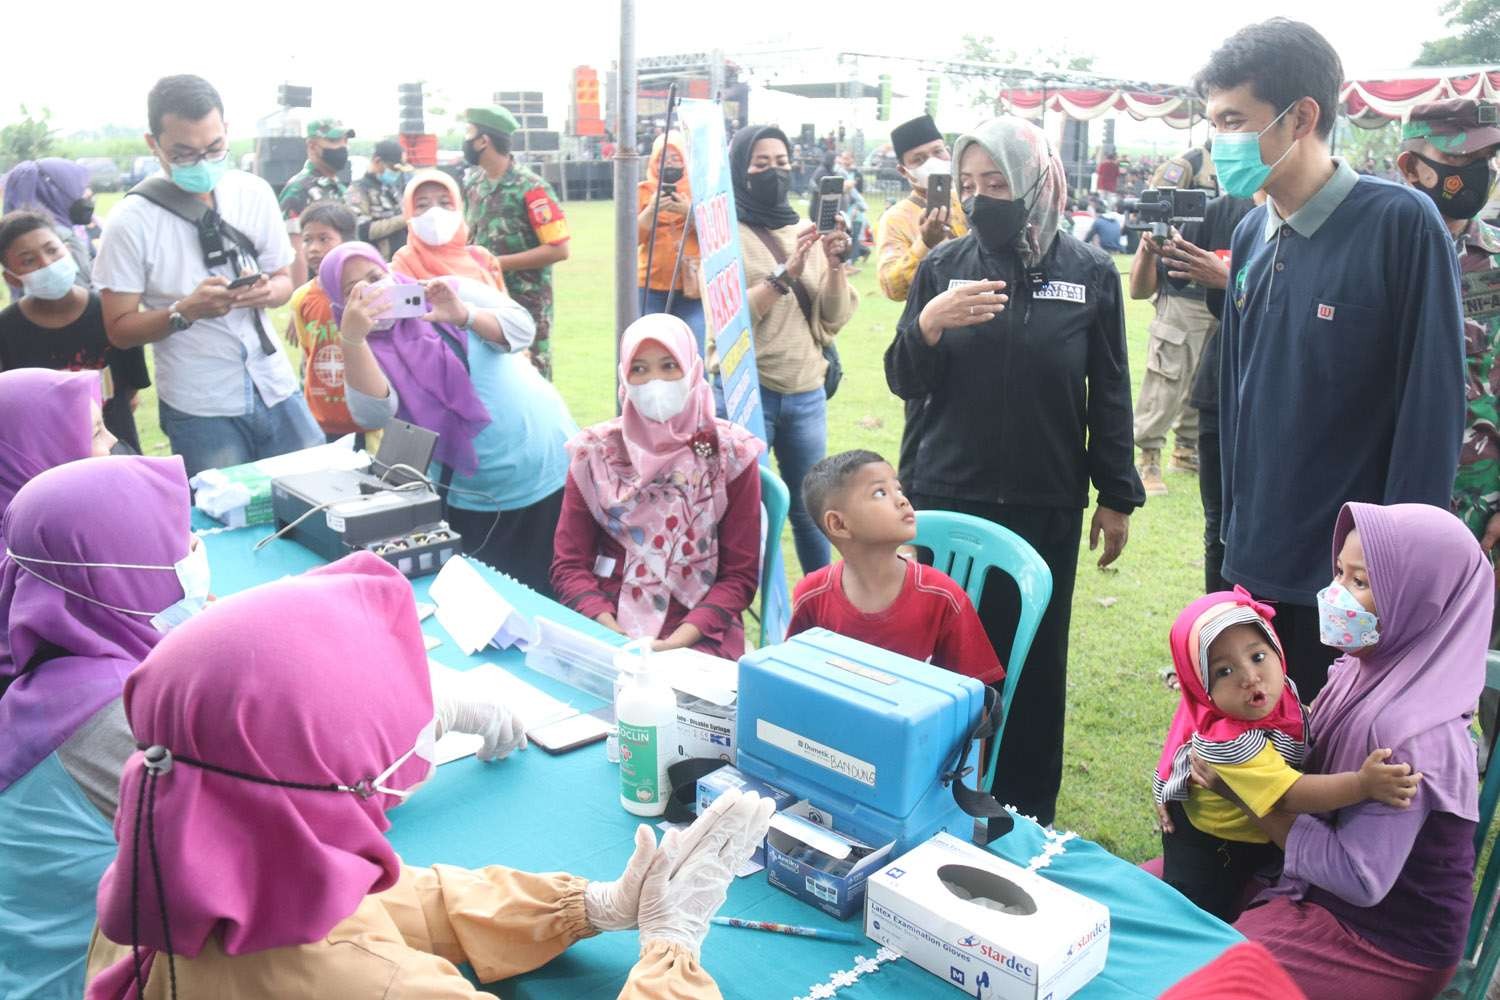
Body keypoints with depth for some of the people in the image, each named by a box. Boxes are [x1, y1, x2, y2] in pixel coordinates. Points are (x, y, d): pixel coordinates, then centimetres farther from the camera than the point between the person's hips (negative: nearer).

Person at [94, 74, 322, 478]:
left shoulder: (254, 193, -1)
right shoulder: (131, 222, -11)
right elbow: (119, 329, -6)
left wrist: (267, 291, -14)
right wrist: (186, 311, -23)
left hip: (276, 389, 3)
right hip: (199, 409, -3)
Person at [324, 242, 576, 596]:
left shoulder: (451, 293, 0)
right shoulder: (371, 355, -1)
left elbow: (521, 328, -13)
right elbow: (373, 413, -22)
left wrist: (464, 315, -29)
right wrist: (351, 338, -33)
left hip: (554, 468, 0)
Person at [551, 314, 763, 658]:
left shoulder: (731, 454, -3)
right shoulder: (594, 453, 1)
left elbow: (740, 574, -3)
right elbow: (569, 565, 1)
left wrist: (680, 639, -17)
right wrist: (614, 634, -15)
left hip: (700, 632, -1)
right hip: (606, 624, 1)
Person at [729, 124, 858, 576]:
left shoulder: (806, 232, 10)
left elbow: (834, 318, 4)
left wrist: (834, 265, -11)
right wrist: (784, 274, -22)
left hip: (807, 393, 4)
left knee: (810, 510, 14)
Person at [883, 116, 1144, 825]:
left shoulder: (1091, 273, -1)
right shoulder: (943, 266, 2)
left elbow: (1110, 395, 5)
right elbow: (904, 383, 2)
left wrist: (1117, 497, 6)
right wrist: (926, 325, -18)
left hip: (1048, 508, 0)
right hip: (948, 501, 1)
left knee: (1035, 663, 8)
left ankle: (1027, 816, 25)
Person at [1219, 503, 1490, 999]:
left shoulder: (1412, 732, -29)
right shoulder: (1365, 673, -6)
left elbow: (1358, 877, -27)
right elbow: (1310, 775, 6)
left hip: (1385, 947, -7)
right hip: (1319, 890, 7)